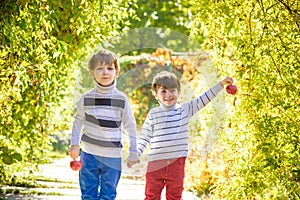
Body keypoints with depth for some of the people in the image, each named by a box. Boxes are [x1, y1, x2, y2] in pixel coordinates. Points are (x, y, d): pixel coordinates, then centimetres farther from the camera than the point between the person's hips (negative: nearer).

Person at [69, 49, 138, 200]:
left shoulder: (121, 99, -3)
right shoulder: (86, 99, -2)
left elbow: (130, 127, 5)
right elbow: (78, 121, 12)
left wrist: (133, 153, 6)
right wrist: (74, 144, 5)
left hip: (113, 156, -1)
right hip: (89, 154, 1)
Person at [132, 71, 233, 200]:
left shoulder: (185, 110, 6)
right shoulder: (153, 114, 4)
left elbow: (204, 99, 3)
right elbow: (145, 137, 6)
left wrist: (221, 84, -3)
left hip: (176, 163, 1)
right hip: (155, 163, -1)